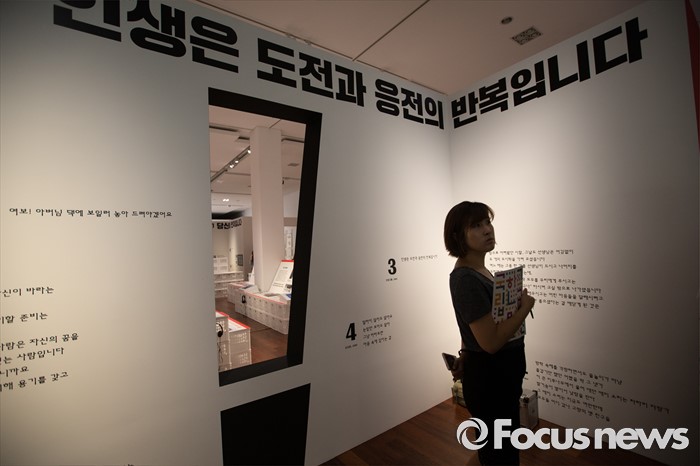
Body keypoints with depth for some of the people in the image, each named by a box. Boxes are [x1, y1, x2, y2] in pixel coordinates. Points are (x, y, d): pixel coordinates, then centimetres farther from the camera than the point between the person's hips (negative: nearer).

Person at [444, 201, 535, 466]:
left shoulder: (476, 270, 4)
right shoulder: (466, 279, -28)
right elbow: (491, 341, -29)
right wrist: (525, 307, -18)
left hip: (499, 372, 9)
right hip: (489, 377, -9)